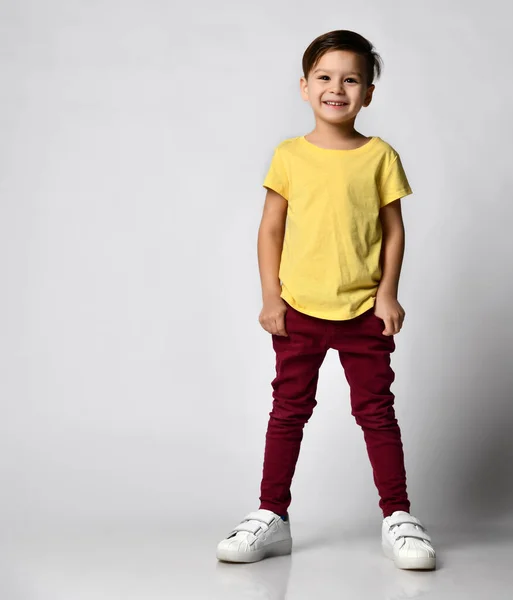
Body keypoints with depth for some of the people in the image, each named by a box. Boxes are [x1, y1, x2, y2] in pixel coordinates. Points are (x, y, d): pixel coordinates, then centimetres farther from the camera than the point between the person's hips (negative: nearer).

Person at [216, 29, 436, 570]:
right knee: (289, 410, 9)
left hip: (364, 311, -1)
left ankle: (398, 518, 15)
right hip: (299, 310, 1)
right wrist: (270, 297, -2)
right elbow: (271, 229, 3)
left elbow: (393, 229, 3)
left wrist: (388, 294, -4)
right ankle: (271, 516, 18)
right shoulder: (290, 156, 1)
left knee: (376, 410, 6)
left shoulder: (379, 156, 0)